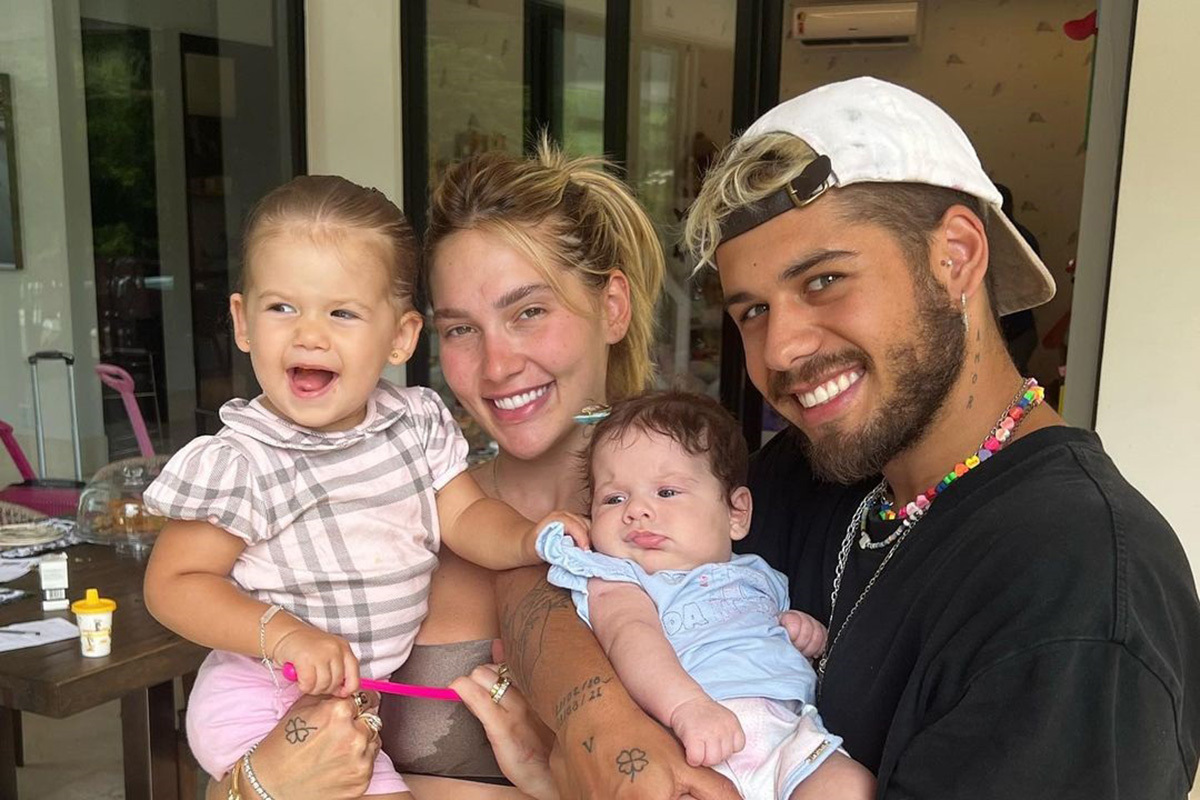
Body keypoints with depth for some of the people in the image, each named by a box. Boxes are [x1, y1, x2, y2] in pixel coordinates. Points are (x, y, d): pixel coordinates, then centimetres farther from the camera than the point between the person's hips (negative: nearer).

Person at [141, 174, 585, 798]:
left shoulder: (418, 423, -2)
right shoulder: (238, 464, -17)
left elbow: (465, 516, 4)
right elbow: (174, 584, -12)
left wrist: (527, 537, -17)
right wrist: (284, 634, -25)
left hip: (381, 691, 6)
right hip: (264, 702, -5)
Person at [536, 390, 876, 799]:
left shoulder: (755, 576, 29)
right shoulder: (616, 581, 13)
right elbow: (631, 636, -10)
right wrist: (687, 706, -31)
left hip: (790, 733, 5)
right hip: (696, 750, -4)